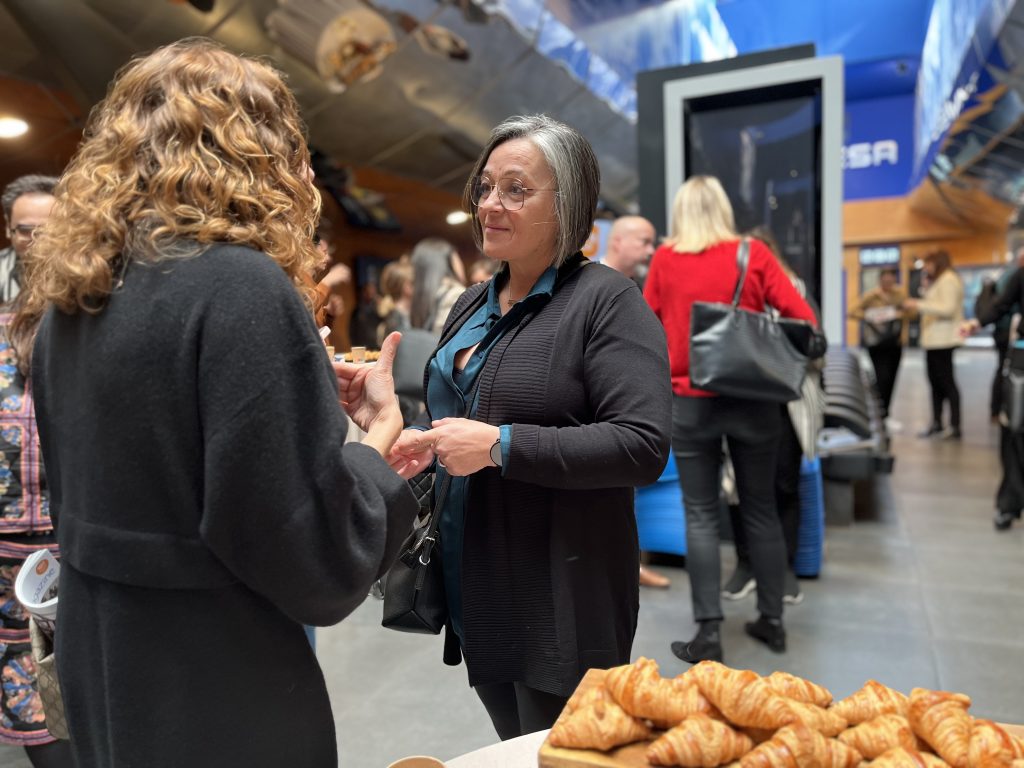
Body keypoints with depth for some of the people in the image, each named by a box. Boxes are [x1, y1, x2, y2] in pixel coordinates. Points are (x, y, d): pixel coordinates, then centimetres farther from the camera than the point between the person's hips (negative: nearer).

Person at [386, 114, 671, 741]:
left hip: (561, 600, -7)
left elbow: (643, 445, -22)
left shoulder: (606, 301, -13)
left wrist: (500, 445, -24)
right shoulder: (472, 306, 11)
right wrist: (429, 443, 1)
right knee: (513, 750, 23)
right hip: (476, 593, 8)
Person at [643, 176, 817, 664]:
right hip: (752, 398, 1)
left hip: (691, 401, -1)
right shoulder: (754, 254, 1)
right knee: (760, 509, 13)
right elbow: (803, 320, -3)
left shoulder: (665, 260, 1)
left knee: (701, 515, 4)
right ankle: (772, 620, 24)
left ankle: (709, 633, 5)